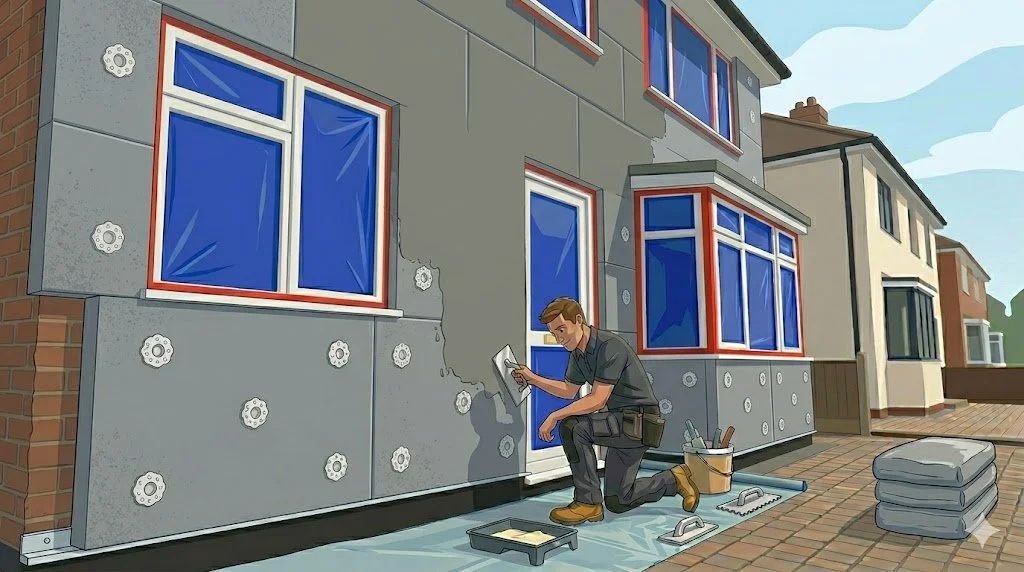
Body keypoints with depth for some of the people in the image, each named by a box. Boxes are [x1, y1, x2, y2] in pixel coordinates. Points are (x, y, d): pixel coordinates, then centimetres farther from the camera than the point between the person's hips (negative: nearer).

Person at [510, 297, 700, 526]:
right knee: (617, 502, 13)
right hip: (621, 422, 10)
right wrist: (533, 379, 8)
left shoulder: (610, 346, -23)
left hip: (639, 422, -9)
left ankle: (588, 502, -14)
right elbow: (569, 390, 19)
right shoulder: (578, 353, 4)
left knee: (573, 426, -26)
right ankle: (674, 480, 32)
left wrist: (554, 417, -22)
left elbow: (597, 400, -27)